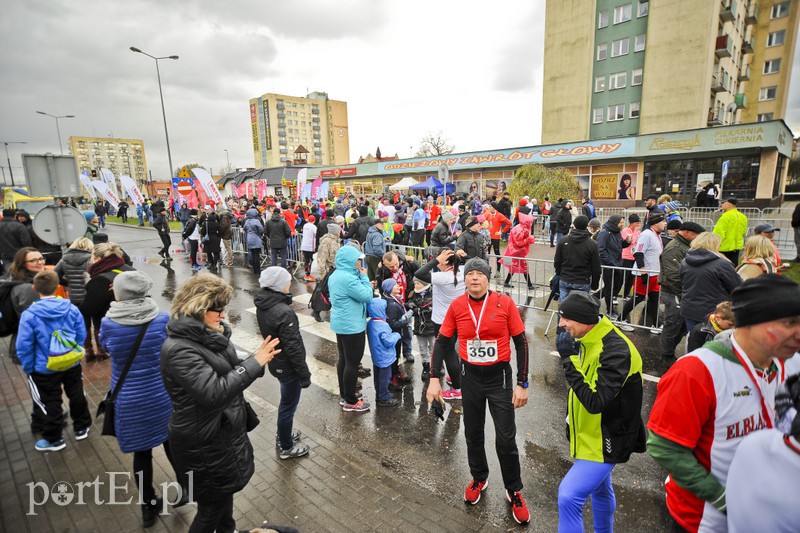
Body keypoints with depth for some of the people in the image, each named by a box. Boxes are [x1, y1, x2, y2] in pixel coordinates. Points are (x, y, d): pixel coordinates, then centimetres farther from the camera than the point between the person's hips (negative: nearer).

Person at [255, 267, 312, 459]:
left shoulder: (262, 305, -3)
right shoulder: (284, 312, -30)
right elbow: (293, 348, -26)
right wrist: (305, 374, -17)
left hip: (275, 363, 8)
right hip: (287, 367, -8)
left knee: (286, 402, 27)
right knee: (289, 405, 12)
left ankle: (283, 435, 47)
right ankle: (286, 447, 31)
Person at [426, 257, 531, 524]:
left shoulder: (505, 303, -13)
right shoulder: (456, 306, -8)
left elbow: (521, 343, -7)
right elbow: (442, 342, 0)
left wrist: (522, 384, -6)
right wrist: (434, 378, -6)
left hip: (499, 377, -2)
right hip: (470, 377, 2)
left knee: (506, 439, 6)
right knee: (473, 434, 17)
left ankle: (514, 492, 32)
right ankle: (479, 479, 45)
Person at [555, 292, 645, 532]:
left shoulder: (616, 351, -30)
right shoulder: (587, 340, -3)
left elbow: (595, 402, -33)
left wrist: (568, 359, -34)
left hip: (606, 440, -9)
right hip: (592, 434, 9)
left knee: (569, 496, -12)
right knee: (599, 490, 29)